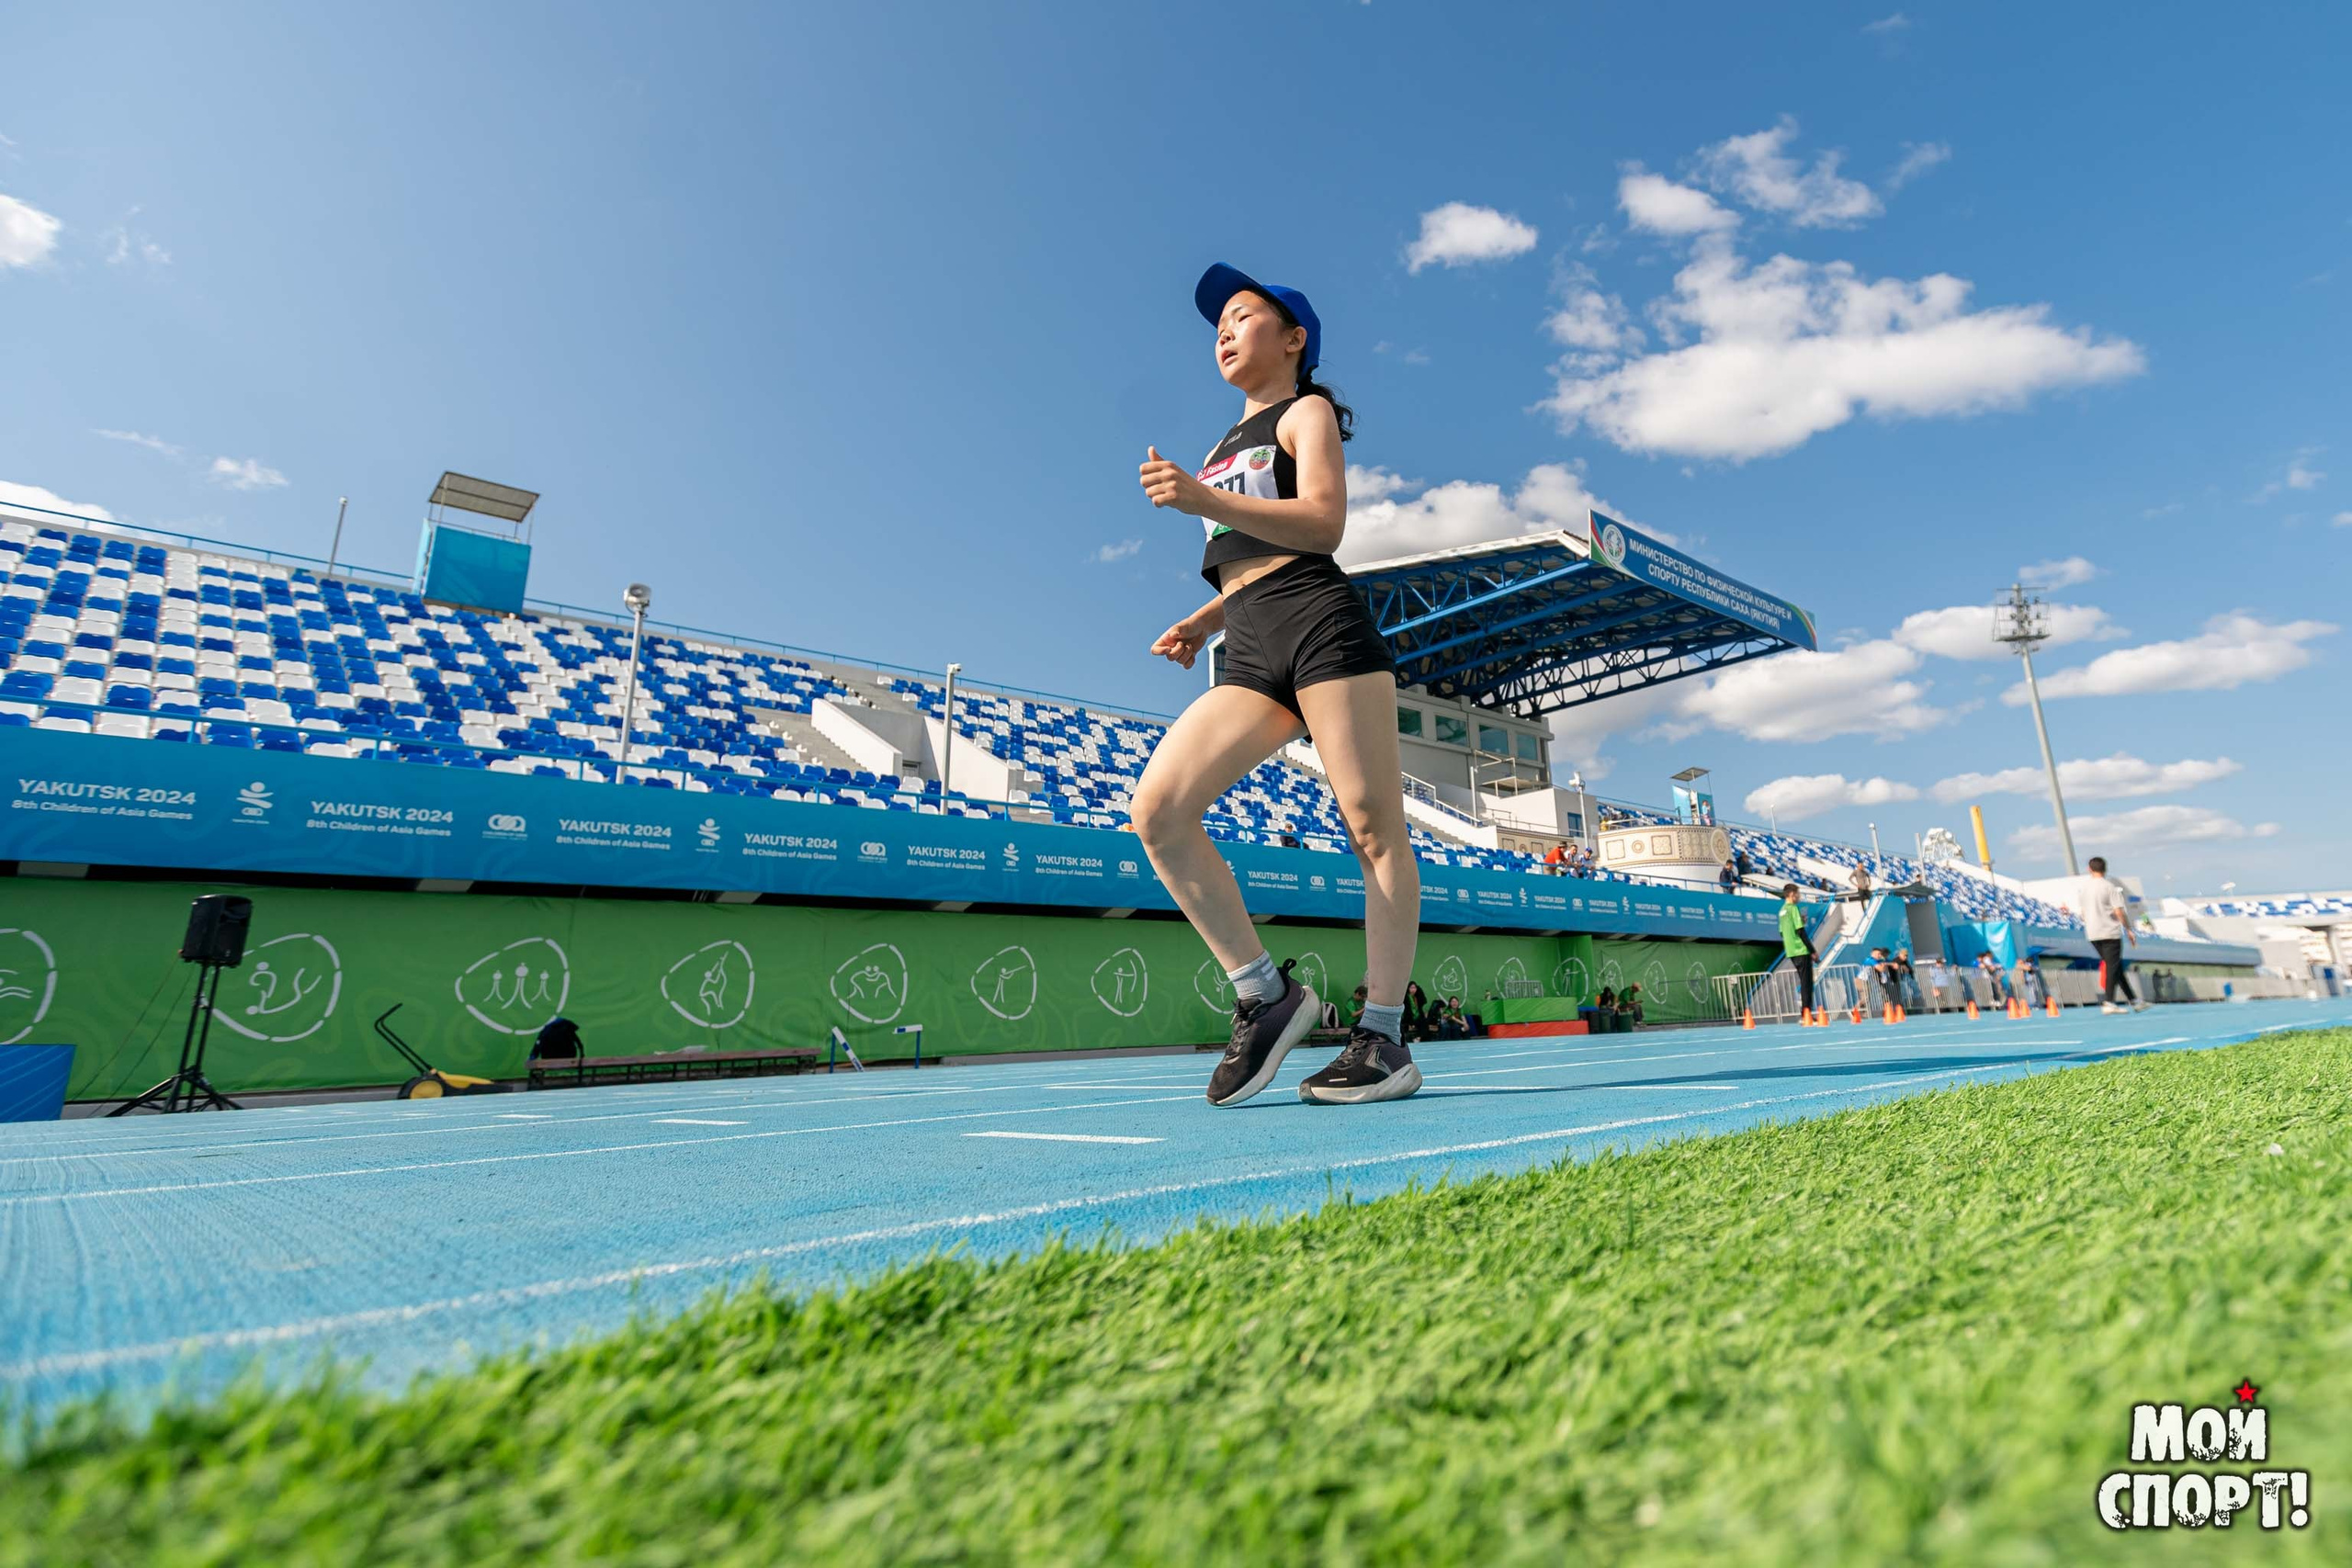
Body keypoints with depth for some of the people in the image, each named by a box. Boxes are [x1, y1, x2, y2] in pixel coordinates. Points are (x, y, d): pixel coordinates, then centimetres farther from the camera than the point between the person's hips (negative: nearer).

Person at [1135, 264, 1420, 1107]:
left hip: (1322, 625, -6)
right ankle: (1264, 994, -6)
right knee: (1158, 807, -12)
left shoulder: (1305, 411, 11)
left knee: (1373, 824, -9)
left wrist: (1203, 500, -18)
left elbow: (1322, 527, -7)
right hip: (1250, 654, 7)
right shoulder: (1228, 445, 32)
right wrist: (1206, 618, 16)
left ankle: (1384, 1038, -2)